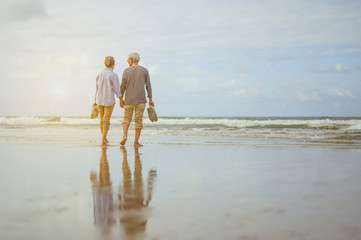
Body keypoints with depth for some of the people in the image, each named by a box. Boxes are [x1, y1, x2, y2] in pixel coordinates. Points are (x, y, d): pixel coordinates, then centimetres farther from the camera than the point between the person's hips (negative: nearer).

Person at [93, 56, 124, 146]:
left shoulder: (100, 74, 3)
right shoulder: (113, 75, -13)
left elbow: (97, 88, 9)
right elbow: (117, 89, -12)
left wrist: (95, 101, 15)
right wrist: (121, 100, -3)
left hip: (99, 100, 5)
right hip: (109, 100, -5)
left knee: (102, 120, 16)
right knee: (106, 120, 1)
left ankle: (104, 139, 29)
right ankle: (103, 141, 0)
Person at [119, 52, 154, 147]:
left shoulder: (126, 71, -3)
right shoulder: (144, 70, 0)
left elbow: (123, 86, -2)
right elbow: (148, 85, -1)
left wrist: (121, 99, 7)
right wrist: (150, 99, 2)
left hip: (129, 100, 0)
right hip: (141, 100, 0)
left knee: (127, 118, 16)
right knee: (138, 120, 5)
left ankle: (125, 136, -5)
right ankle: (136, 142, 4)